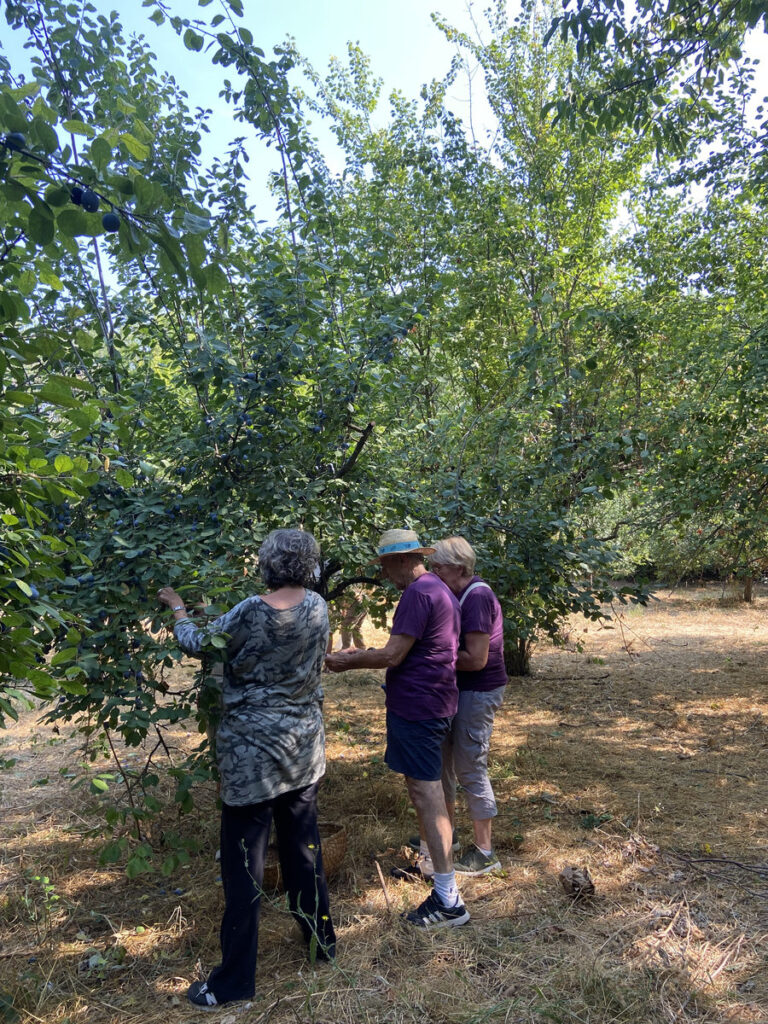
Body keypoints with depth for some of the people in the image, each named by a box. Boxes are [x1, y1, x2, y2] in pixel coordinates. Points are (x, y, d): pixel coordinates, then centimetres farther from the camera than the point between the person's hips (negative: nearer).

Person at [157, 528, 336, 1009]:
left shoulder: (252, 612, -18)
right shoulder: (318, 608, -5)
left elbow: (196, 643, -5)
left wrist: (178, 607, 15)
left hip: (252, 750, -5)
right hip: (303, 748, 5)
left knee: (244, 862, 6)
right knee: (305, 845, 19)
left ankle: (235, 978, 19)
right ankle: (322, 938, 36)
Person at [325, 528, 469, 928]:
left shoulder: (418, 594, -19)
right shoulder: (439, 590, 14)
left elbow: (392, 656, -21)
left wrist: (349, 662, -6)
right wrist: (359, 655, 16)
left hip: (417, 705, -11)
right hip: (435, 701, 11)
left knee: (426, 794, -5)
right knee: (426, 790, 22)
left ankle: (448, 900, 2)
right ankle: (431, 862, 38)